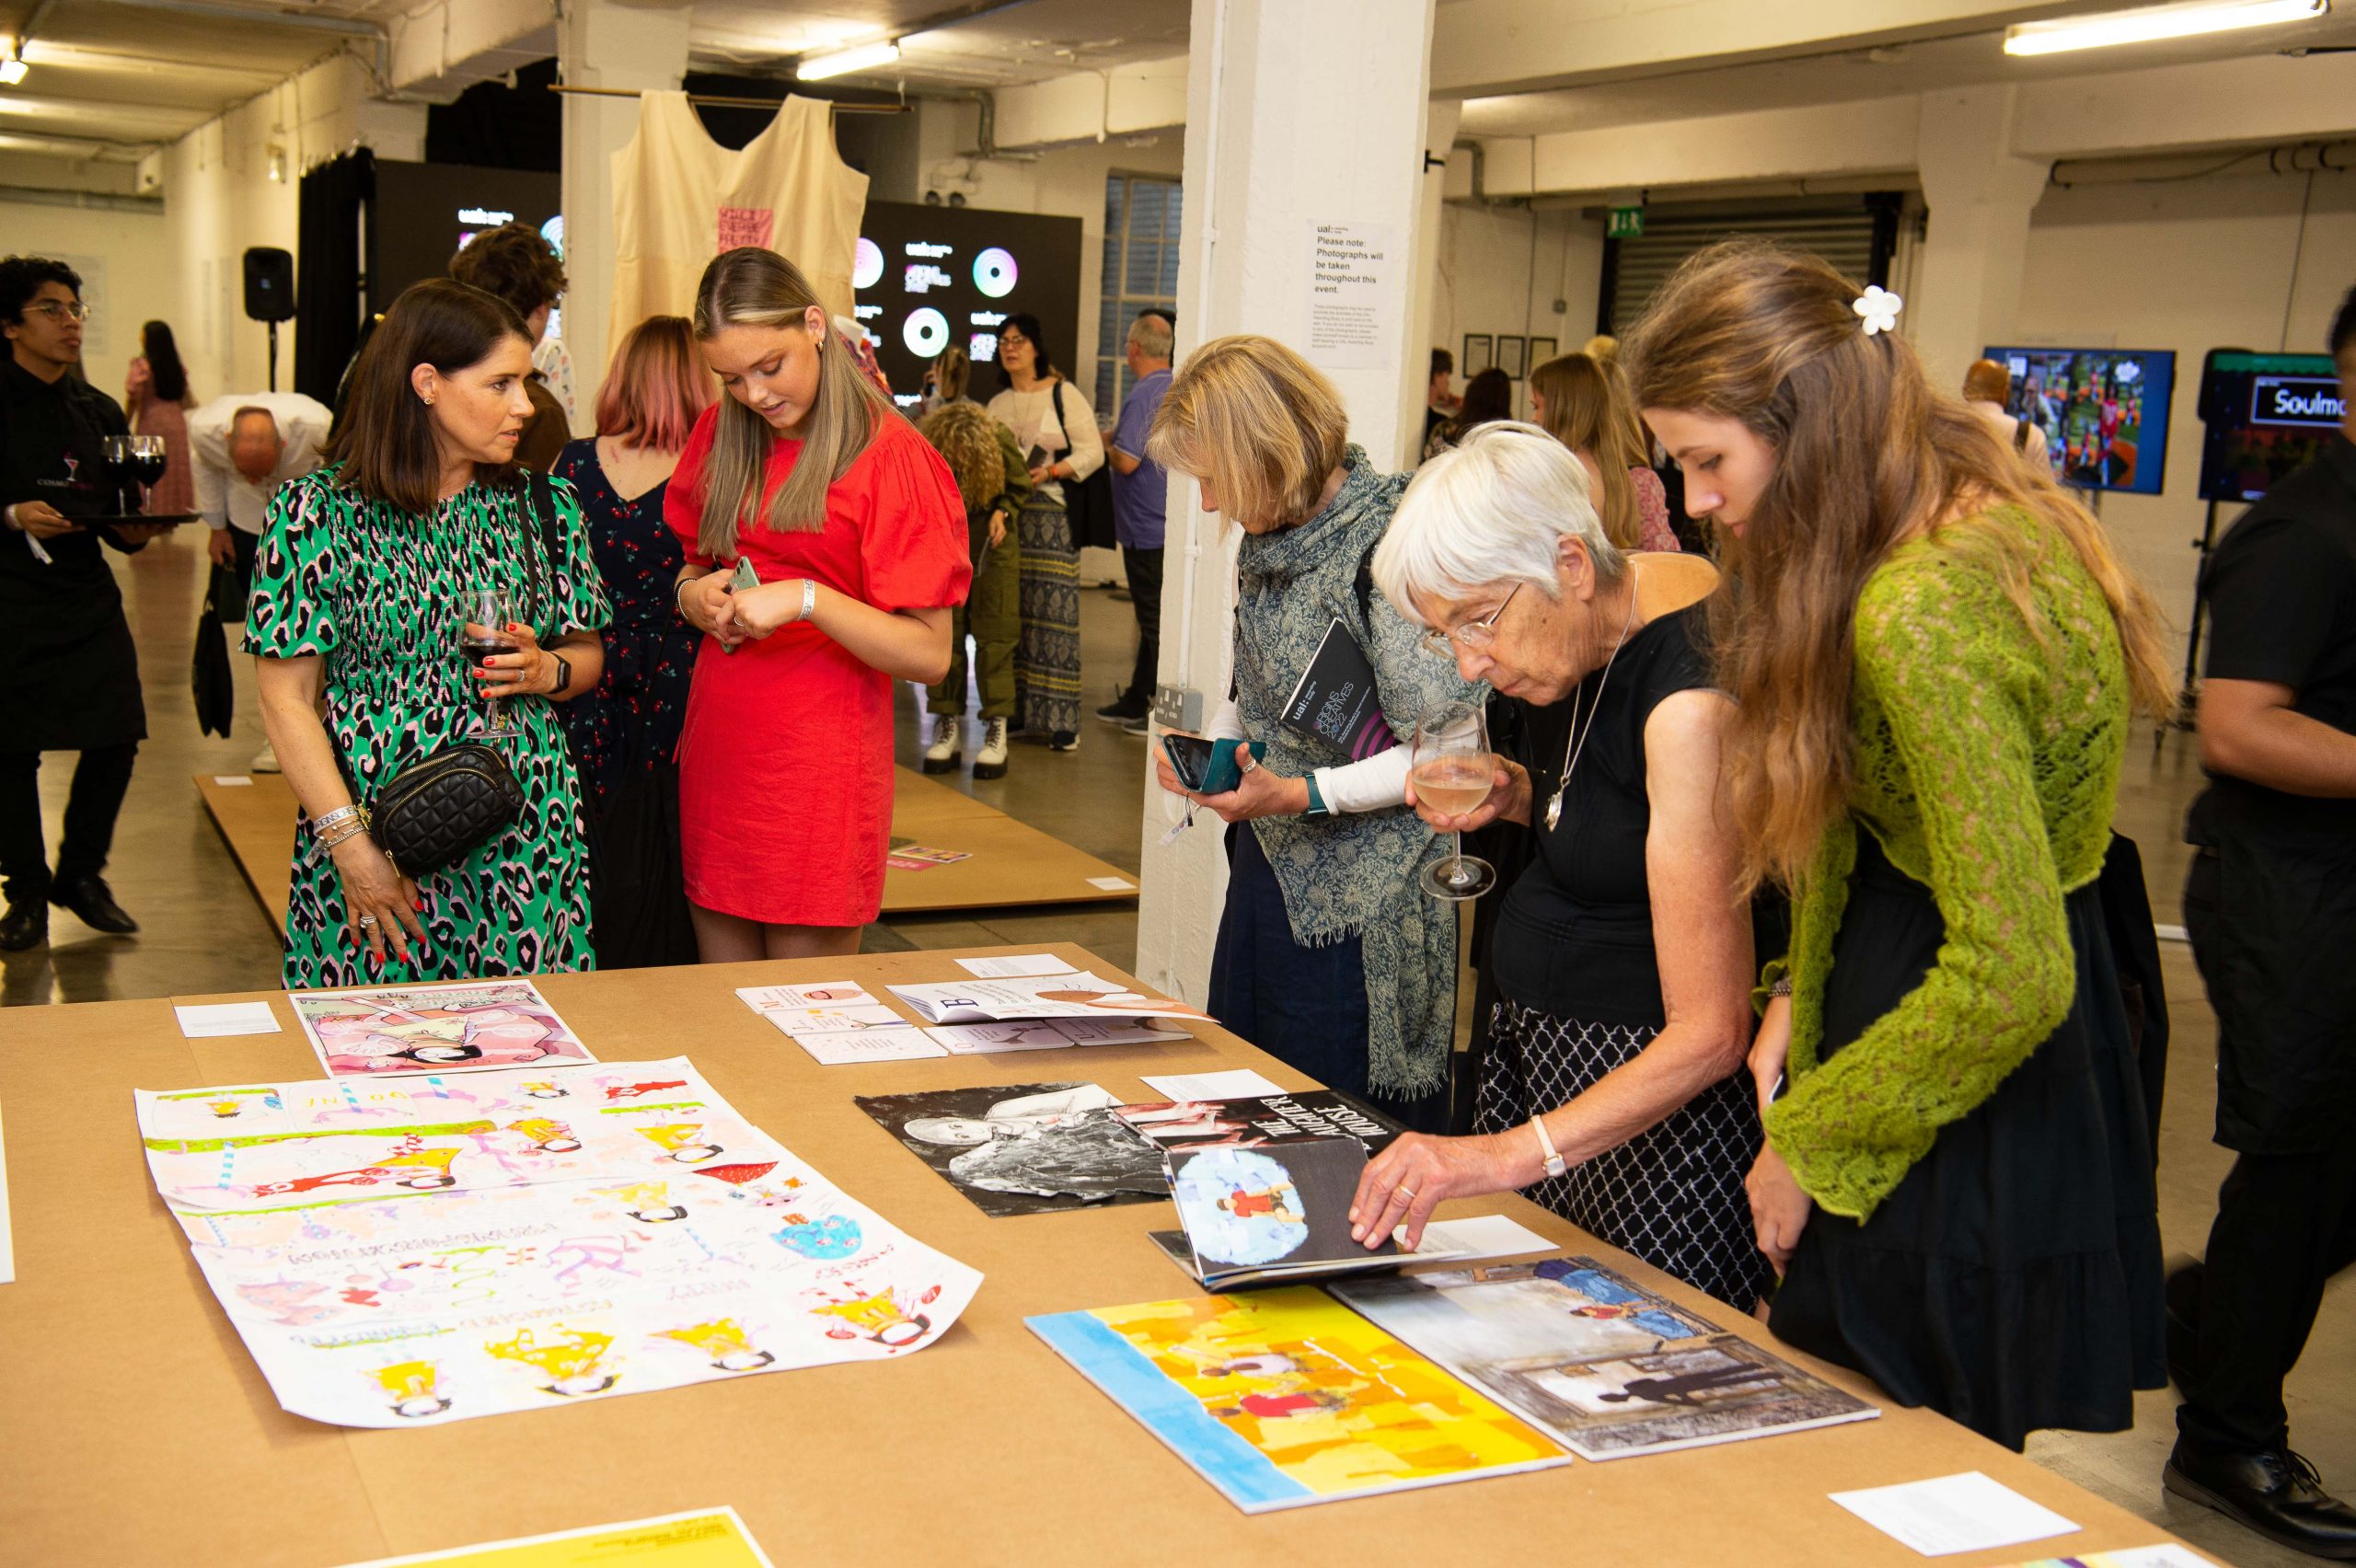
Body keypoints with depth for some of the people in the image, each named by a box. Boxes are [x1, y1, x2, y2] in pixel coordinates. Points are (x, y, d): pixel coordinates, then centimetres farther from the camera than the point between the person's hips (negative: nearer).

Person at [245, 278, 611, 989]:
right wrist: (350, 843, -12)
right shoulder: (316, 512, -4)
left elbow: (588, 654, 17)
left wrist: (546, 671, -7)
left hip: (528, 845, 3)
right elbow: (287, 698, -5)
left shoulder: (544, 507, 8)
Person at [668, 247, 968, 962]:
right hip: (716, 755, 6)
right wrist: (694, 594, 0)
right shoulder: (720, 435, 10)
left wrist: (808, 599, -21)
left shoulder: (890, 455, -8)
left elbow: (929, 655, -11)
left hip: (818, 766, -5)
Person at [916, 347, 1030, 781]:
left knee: (994, 637, -2)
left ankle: (996, 731, 3)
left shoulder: (1002, 440, -21)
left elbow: (1019, 487, -2)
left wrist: (1002, 513, -18)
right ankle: (948, 728, 11)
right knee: (944, 635, 2)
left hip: (992, 546, -1)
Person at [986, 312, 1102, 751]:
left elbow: (1092, 453, -3)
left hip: (1052, 513, -5)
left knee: (1052, 611, -9)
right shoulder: (997, 405, 16)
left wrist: (1050, 472, -16)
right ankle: (1017, 710, 11)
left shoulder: (1063, 395, 2)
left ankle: (1061, 718, -8)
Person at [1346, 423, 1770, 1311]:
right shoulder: (1590, 633, 0)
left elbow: (1710, 1030, -28)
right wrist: (1513, 796, 1)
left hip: (1654, 1087, -8)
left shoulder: (1689, 698, -26)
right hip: (1533, 1039, 8)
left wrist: (1512, 1152, -38)